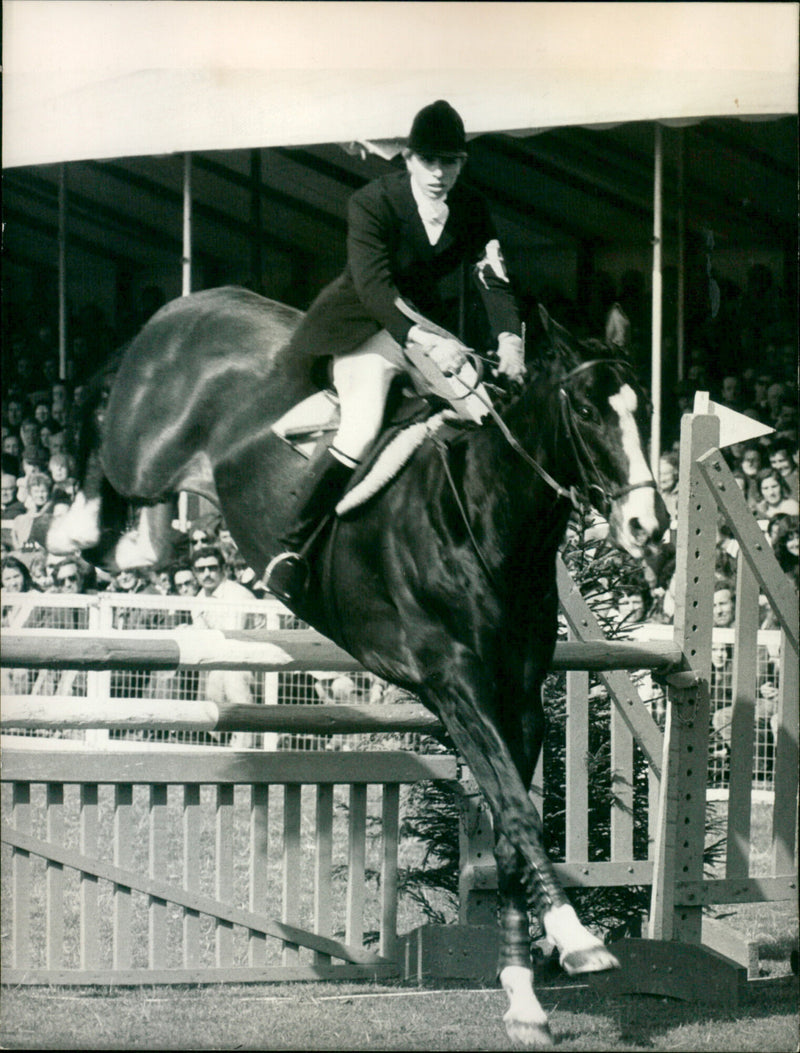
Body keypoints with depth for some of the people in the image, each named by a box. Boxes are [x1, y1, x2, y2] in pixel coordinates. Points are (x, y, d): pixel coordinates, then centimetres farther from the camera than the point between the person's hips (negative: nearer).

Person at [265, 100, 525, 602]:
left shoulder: (472, 210, -2)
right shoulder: (373, 203, -19)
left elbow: (494, 278, -7)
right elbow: (373, 286, -29)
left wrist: (510, 340, -26)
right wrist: (427, 343, -40)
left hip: (427, 326, 7)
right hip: (367, 327, -7)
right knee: (360, 432, -28)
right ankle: (291, 549, -23)